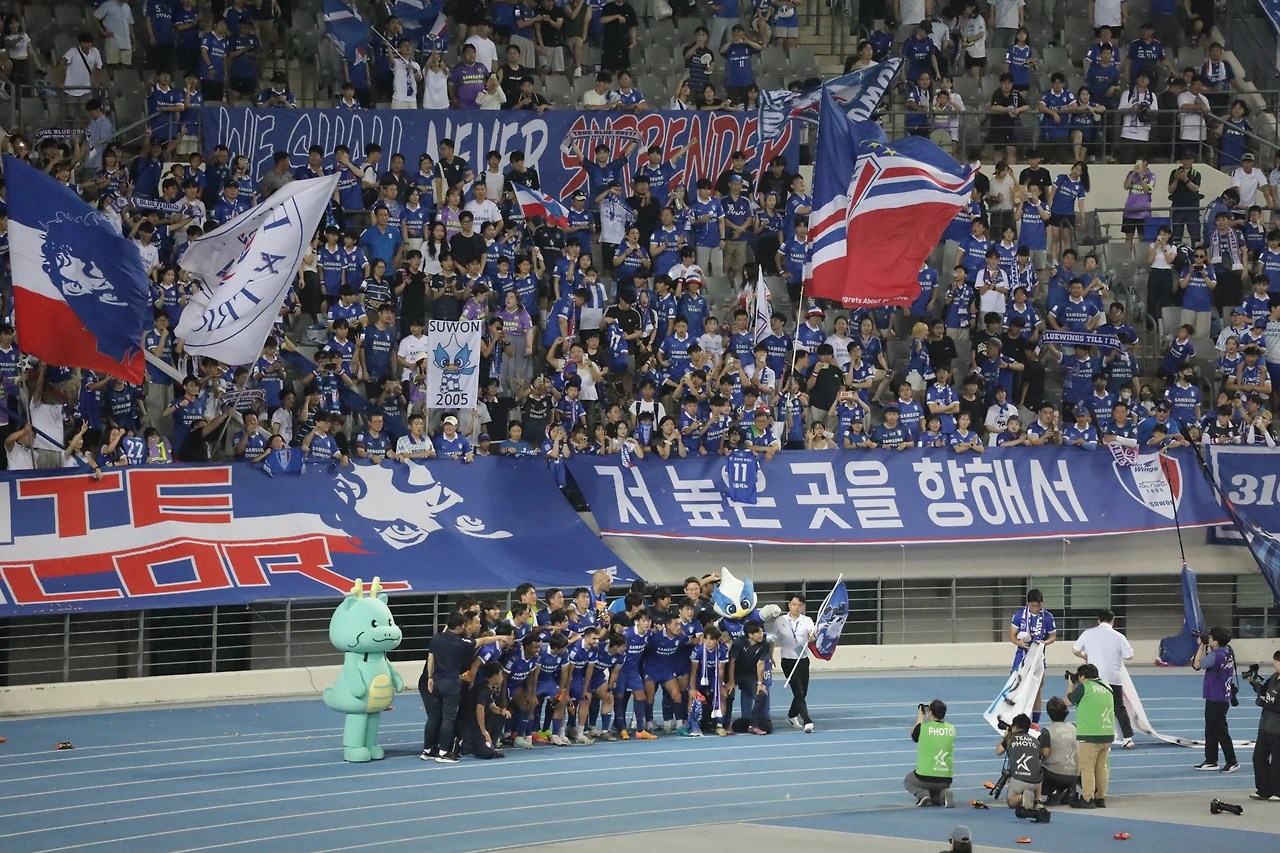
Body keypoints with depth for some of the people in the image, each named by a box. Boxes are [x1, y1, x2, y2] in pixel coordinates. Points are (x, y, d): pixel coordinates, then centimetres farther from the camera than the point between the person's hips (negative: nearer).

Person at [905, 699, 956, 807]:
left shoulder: (924, 727, -12)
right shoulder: (951, 729, -1)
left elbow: (914, 736, 12)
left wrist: (921, 716, 21)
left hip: (925, 777, -3)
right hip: (946, 780, 3)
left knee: (908, 781, 31)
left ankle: (921, 794, -2)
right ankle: (943, 795, -4)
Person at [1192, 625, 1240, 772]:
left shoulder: (1215, 656, -25)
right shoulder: (1228, 650, 2)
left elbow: (1197, 664, -15)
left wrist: (1202, 646, -8)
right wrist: (1205, 646, 6)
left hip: (1216, 700, -9)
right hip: (1225, 696, 9)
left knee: (1220, 731, 1)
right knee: (1211, 730, 17)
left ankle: (1232, 762, 7)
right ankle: (1210, 761, 24)